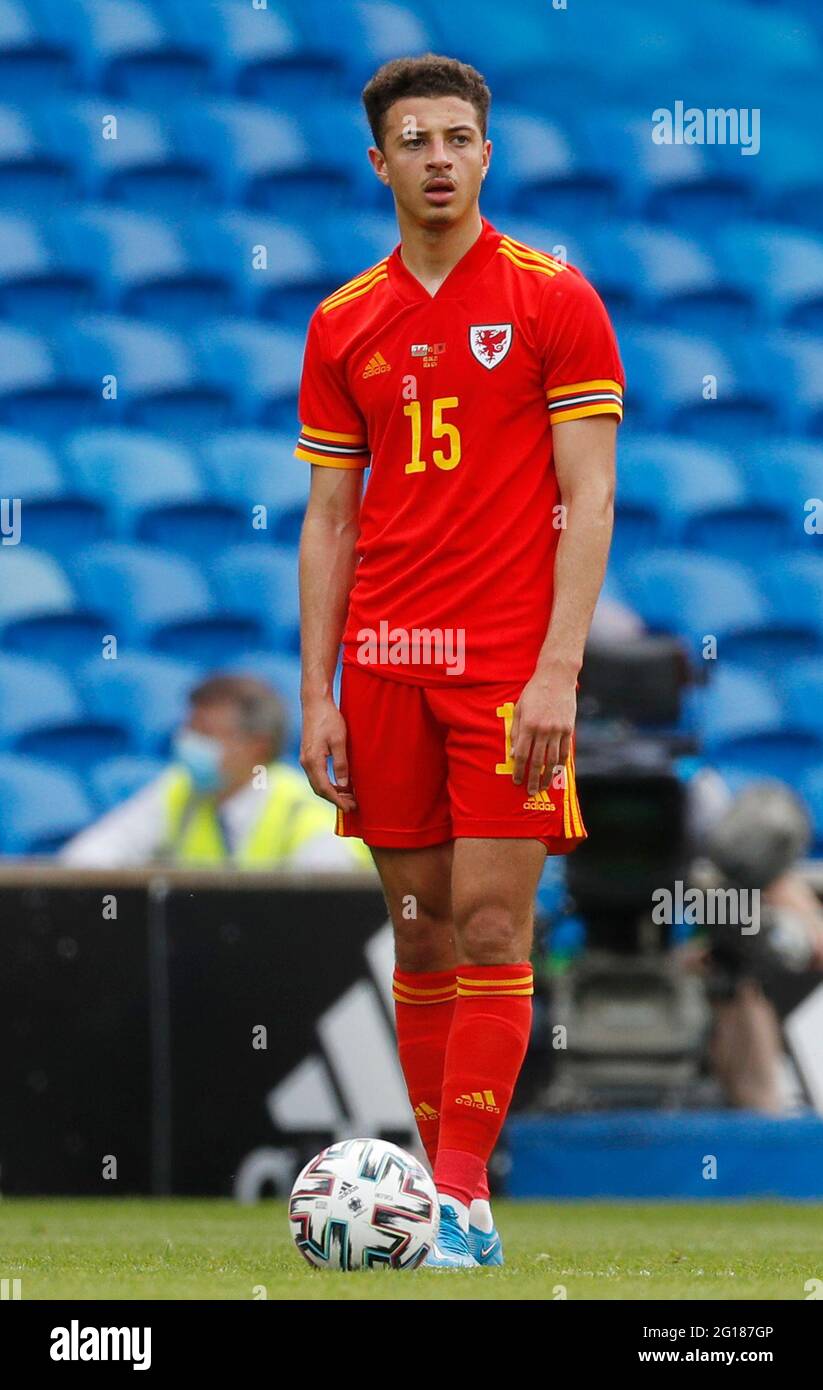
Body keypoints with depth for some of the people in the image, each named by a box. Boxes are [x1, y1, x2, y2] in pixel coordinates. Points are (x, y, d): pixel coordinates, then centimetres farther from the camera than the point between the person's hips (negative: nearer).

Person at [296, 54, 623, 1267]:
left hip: (508, 665, -4)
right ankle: (445, 1181, 13)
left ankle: (462, 1198, -10)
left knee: (491, 927, -9)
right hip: (384, 665, 4)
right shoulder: (344, 325, 10)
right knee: (421, 928, 6)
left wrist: (558, 671, -14)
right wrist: (317, 693, 5)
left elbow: (588, 500, -5)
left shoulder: (554, 302, -1)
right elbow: (329, 520, 12)